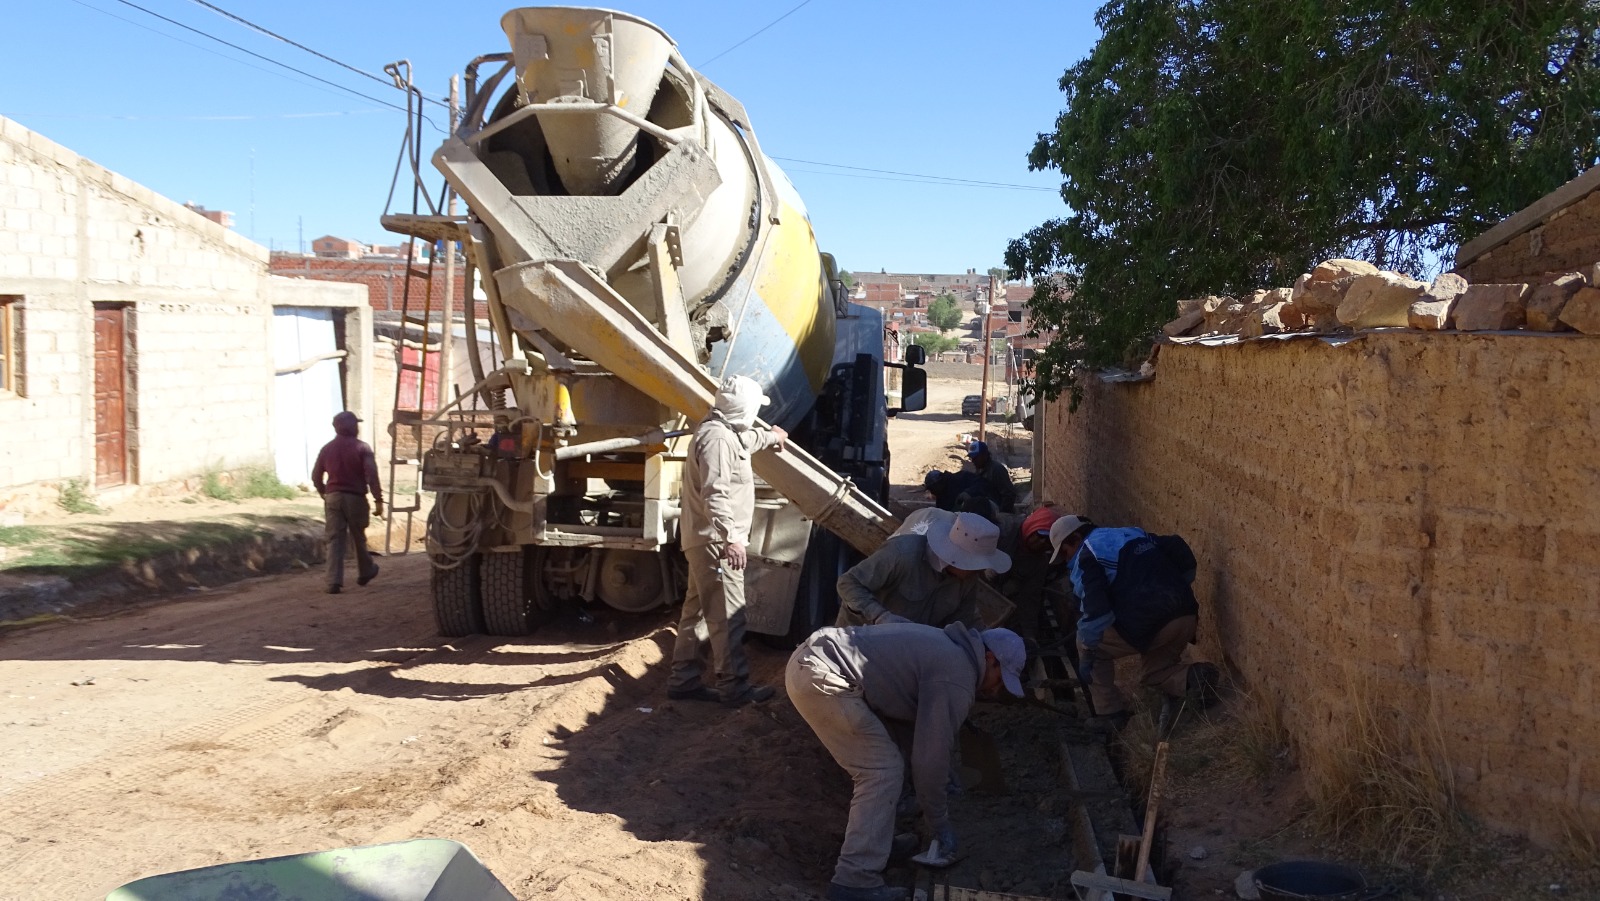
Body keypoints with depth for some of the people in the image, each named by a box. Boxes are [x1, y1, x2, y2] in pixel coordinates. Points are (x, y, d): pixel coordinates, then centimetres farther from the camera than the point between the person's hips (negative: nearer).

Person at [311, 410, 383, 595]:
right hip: (355, 497, -3)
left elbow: (316, 476, 11)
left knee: (335, 539, 0)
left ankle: (334, 581, -9)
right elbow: (371, 475, -15)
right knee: (358, 537, 15)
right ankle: (365, 572, 33)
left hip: (333, 497, 3)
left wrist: (324, 494, 26)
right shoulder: (362, 447, -7)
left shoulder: (327, 448, 7)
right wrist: (378, 500, -13)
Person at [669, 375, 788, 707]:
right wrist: (731, 538, -34)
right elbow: (716, 495, -28)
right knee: (727, 616, -6)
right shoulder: (717, 437, -19)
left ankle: (684, 679, 21)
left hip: (708, 541, 11)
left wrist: (770, 436, 60)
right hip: (716, 542, -11)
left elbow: (745, 439, 42)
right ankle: (734, 687, -1)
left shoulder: (725, 431, 15)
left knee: (697, 610, 14)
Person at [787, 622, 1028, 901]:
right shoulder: (957, 679, -8)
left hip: (808, 659, 11)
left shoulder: (944, 649, 23)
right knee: (882, 770, -6)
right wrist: (940, 824, 7)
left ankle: (872, 841, 29)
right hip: (820, 676, -11)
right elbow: (930, 756, -5)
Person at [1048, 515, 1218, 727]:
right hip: (1186, 616, 7)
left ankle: (1109, 714, 12)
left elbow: (1094, 608, -8)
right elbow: (1184, 555, 20)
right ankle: (1192, 678, 0)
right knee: (1156, 671, 30)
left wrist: (1086, 653, -1)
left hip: (1147, 625, -7)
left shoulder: (1086, 555, 4)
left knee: (1089, 645, 16)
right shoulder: (1136, 534, 26)